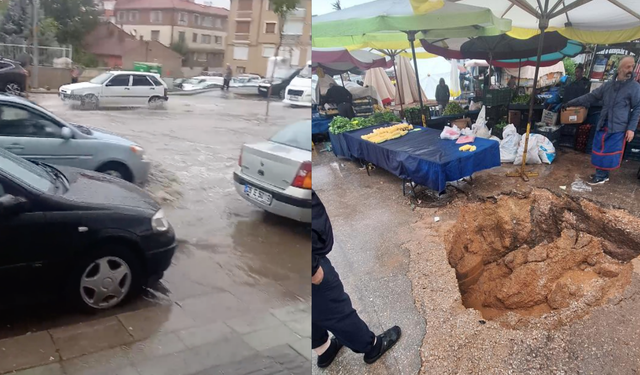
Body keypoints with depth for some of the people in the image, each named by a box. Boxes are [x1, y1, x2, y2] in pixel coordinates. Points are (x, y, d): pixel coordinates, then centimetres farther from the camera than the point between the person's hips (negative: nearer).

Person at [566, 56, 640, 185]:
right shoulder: (608, 84, 6)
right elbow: (591, 97, 10)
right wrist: (571, 103, 5)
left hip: (618, 127, -4)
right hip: (603, 125, 5)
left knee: (610, 152, 0)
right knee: (599, 150, 9)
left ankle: (602, 175, 7)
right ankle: (601, 174, 20)